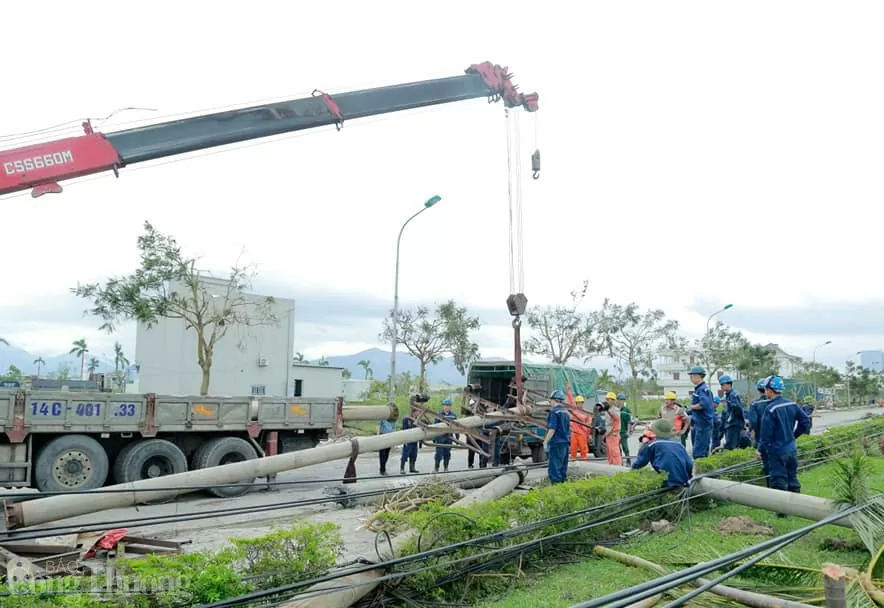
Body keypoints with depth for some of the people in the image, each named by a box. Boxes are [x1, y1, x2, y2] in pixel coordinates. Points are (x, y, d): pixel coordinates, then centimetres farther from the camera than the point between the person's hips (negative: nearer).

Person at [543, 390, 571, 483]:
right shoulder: (566, 412, 14)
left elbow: (552, 429, -18)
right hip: (565, 443, 9)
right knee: (563, 468, 14)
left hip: (556, 444, -9)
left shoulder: (554, 412, -13)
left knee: (554, 468, -6)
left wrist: (545, 442, -15)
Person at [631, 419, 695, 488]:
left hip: (666, 484, -5)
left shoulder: (652, 444, 0)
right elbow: (690, 464, 10)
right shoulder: (678, 443, 12)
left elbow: (637, 466, 2)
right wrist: (687, 479, 26)